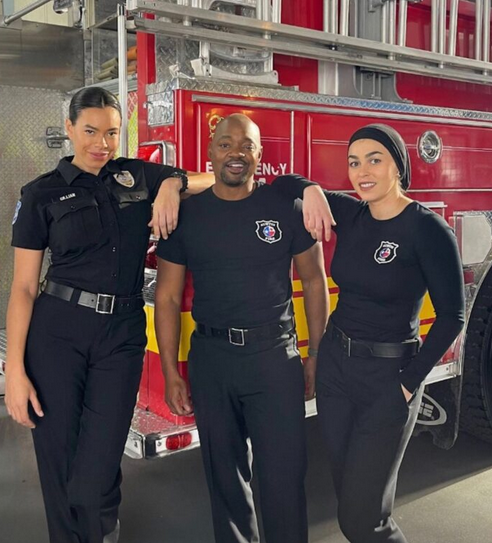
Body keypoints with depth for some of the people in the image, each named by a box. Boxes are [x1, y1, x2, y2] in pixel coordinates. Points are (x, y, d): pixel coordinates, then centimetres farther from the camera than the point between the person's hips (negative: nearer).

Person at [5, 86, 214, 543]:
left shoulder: (140, 176, 9)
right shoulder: (42, 194, 2)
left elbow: (216, 180, 13)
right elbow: (23, 287, 0)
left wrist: (173, 183, -8)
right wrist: (15, 369, -7)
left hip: (121, 337, 1)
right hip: (56, 334, 0)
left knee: (94, 482, -3)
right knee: (58, 472, 6)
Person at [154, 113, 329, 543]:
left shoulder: (286, 207, -3)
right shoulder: (185, 213, 1)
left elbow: (313, 281, 5)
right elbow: (168, 297, 4)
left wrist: (317, 355, 3)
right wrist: (171, 373, 0)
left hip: (275, 355, -2)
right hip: (210, 358, 2)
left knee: (283, 476, 2)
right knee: (224, 472, 16)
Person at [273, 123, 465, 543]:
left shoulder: (428, 229, -15)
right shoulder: (349, 214, 1)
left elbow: (451, 316, -12)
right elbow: (283, 185, 9)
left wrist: (410, 382, -11)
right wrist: (311, 189, -13)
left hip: (387, 377, -6)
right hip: (334, 365, 6)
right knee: (346, 490, 18)